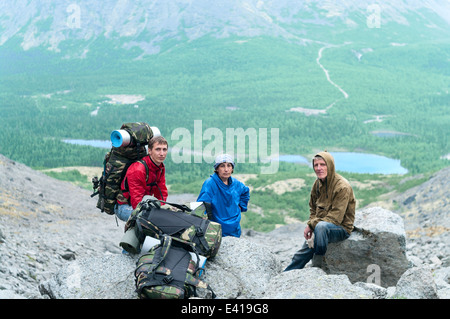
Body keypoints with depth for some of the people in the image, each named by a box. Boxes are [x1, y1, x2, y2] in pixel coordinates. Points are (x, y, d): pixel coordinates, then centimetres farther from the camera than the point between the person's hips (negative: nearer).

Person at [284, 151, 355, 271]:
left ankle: (317, 265, -26)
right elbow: (313, 208, 17)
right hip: (322, 229, 7)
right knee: (303, 252, 0)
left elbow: (335, 218, -22)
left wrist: (312, 225, -19)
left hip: (341, 228, -7)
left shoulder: (342, 187, -20)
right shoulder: (318, 183, 5)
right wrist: (310, 225, -3)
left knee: (321, 226, -37)